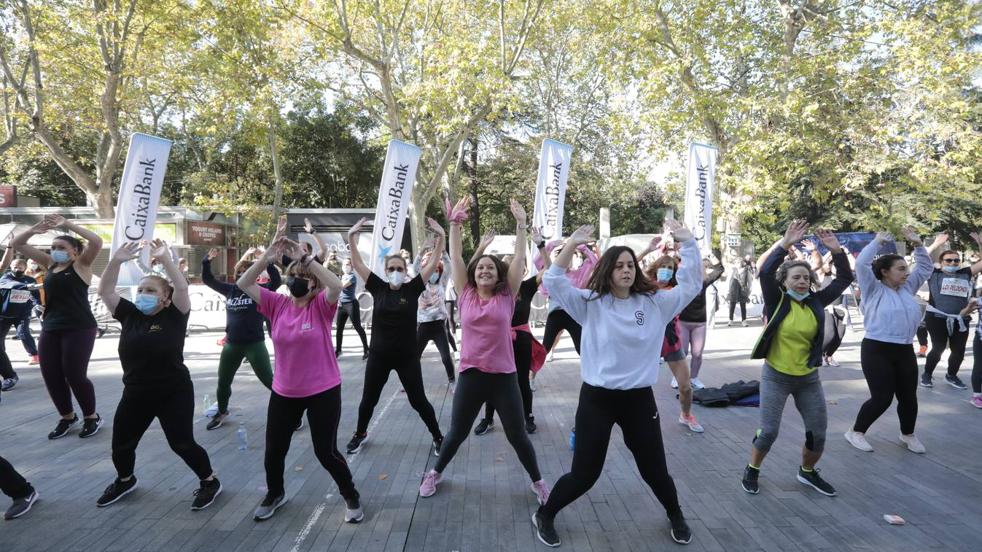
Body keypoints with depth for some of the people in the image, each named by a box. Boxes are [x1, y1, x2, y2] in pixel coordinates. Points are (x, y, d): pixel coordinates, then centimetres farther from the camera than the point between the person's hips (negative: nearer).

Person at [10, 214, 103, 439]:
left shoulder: (81, 264, -3)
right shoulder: (51, 263, 13)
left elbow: (97, 242, -21)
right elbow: (17, 245, 16)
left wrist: (68, 224, -17)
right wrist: (34, 229, -2)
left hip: (79, 328, -6)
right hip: (50, 329, 6)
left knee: (75, 375, -4)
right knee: (50, 376, 7)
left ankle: (92, 417, 14)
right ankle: (67, 417, 26)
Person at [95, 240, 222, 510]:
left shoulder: (174, 316, -10)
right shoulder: (130, 315, 3)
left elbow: (182, 288, -25)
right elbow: (105, 291, -1)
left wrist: (164, 259, -29)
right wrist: (116, 260, -12)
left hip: (174, 392, -5)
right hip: (136, 393, 6)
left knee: (182, 443, -3)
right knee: (121, 443, 16)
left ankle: (210, 482, 17)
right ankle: (125, 480, 46)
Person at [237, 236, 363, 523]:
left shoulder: (322, 305, -11)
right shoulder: (277, 304, -1)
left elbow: (336, 285, -32)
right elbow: (243, 284, -7)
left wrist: (304, 258, -31)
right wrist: (267, 257, -19)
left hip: (323, 392, -4)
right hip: (284, 393, 4)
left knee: (326, 452, 4)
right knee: (273, 450, 16)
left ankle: (351, 497, 27)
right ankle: (275, 494, 46)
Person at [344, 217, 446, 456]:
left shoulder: (413, 288, -6)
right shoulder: (378, 288, -2)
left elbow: (433, 264, -11)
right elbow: (358, 264, -4)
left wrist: (441, 237, -19)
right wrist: (351, 238, -13)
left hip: (407, 356, -2)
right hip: (378, 355, 2)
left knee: (418, 400, 6)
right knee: (368, 399, 16)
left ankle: (438, 436, 24)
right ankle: (360, 434, 40)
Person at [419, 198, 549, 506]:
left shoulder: (507, 296, 0)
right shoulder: (465, 294, 2)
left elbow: (519, 259, -3)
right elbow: (455, 256, -1)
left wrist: (521, 225, -6)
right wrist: (455, 222, -6)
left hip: (503, 376, -1)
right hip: (470, 374, 1)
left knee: (517, 435, 10)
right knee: (457, 433, 16)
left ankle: (538, 482, 32)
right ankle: (436, 473, 41)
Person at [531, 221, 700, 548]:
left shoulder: (654, 303, 1)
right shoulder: (590, 303, -5)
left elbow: (691, 284, 2)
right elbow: (553, 282, -12)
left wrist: (688, 243, -8)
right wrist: (571, 245, -23)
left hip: (640, 399, 3)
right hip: (597, 398, -2)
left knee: (654, 469, 17)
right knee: (584, 473, 5)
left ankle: (676, 517, 48)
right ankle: (544, 516, 30)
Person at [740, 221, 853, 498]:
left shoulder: (816, 302, 1)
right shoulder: (777, 301, -9)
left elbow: (844, 278, 2)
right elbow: (765, 272, -24)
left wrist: (836, 250, -10)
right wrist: (785, 244, -26)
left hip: (808, 378, 4)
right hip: (775, 376, -4)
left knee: (818, 433, 9)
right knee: (768, 431, -5)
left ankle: (807, 472, 35)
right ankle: (752, 470, 20)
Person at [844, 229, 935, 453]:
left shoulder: (907, 288, 14)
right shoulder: (874, 290, -4)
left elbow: (926, 267, 22)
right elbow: (861, 264, -17)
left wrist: (917, 244, 11)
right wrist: (877, 241, -10)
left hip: (905, 351, 7)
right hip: (877, 350, -6)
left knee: (909, 396, 13)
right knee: (882, 398, -6)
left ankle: (908, 434, 36)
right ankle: (856, 432, 12)